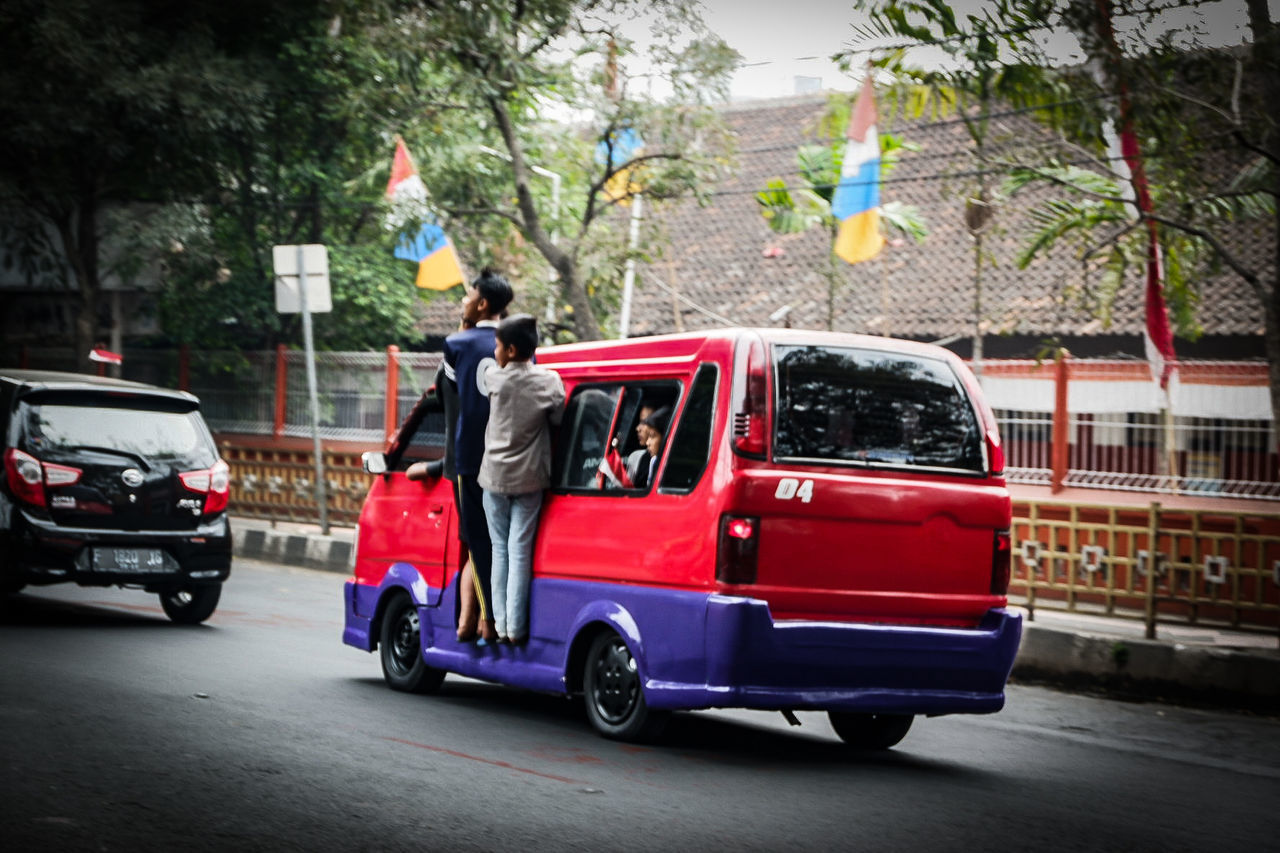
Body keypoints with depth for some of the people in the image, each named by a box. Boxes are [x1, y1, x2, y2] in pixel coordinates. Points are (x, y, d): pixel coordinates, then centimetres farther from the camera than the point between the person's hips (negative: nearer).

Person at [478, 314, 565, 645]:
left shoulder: (496, 378, -5)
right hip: (529, 479, 0)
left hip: (495, 477, 1)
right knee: (520, 551, 1)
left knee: (500, 549, 9)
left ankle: (501, 625, 8)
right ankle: (516, 627, -1)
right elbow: (558, 420, 1)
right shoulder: (548, 381, -6)